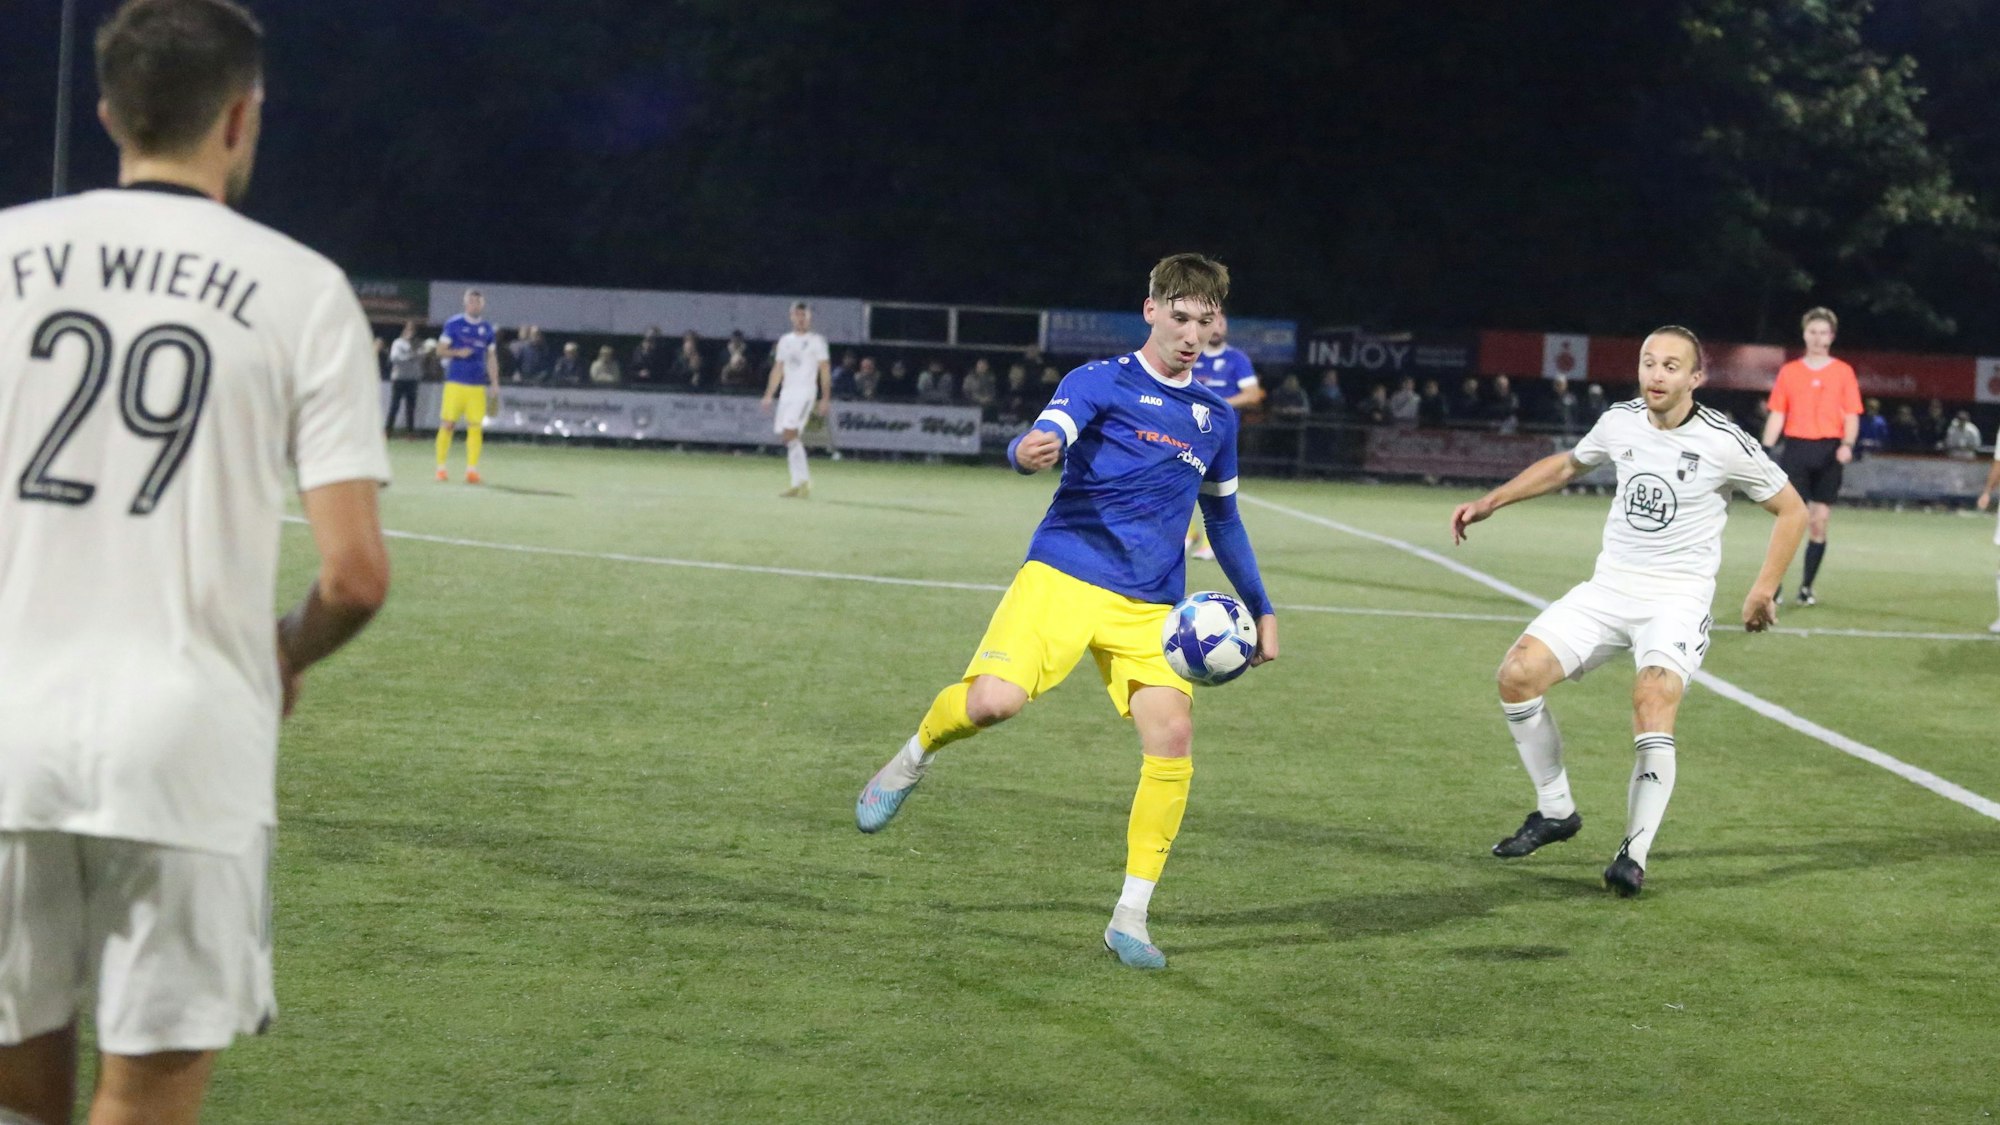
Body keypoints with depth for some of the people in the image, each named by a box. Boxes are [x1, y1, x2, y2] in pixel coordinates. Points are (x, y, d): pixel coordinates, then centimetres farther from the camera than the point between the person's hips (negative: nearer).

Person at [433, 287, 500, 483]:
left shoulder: (487, 328, 11)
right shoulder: (453, 324, 1)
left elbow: (491, 358, 16)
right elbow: (440, 350, 3)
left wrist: (495, 384, 10)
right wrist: (458, 353, -15)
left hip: (478, 386, 3)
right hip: (455, 383, -3)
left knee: (476, 427, -5)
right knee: (447, 423, -3)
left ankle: (472, 468, -3)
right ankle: (441, 467, 5)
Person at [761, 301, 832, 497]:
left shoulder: (816, 341, 1)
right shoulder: (785, 341, 16)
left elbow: (825, 370, -2)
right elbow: (777, 370, 19)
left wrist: (826, 399, -9)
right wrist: (768, 395, 12)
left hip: (805, 391, -6)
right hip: (786, 391, 6)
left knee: (790, 434, -19)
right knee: (787, 437, 1)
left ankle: (803, 480, -15)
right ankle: (798, 483, 4)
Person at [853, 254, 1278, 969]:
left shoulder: (1215, 419, 16)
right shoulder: (1100, 383, 1)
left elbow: (1223, 519, 29)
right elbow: (1046, 436, -18)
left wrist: (1260, 608, 28)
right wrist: (1029, 452, -42)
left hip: (1150, 606, 4)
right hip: (1063, 576, -4)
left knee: (1171, 734, -15)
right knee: (996, 699, -25)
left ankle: (1130, 918, -4)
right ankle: (915, 757, 12)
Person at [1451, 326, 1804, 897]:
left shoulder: (1724, 442, -11)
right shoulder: (1620, 422, 3)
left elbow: (1792, 510, 1)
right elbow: (1567, 465, 24)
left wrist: (1764, 589, -5)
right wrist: (1490, 502, 22)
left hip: (1677, 598, -5)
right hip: (1609, 587, 5)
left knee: (1653, 703, -30)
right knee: (1518, 674, -12)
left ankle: (1635, 852, -22)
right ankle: (1555, 810, 6)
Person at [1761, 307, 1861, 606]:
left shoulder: (1843, 372, 6)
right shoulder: (1789, 371, 8)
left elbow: (1852, 416, 3)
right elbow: (1777, 415, 8)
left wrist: (1847, 444, -15)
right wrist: (1765, 450, -2)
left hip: (1829, 452, 0)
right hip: (1796, 448, 0)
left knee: (1820, 523, 1)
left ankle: (1806, 587, 9)